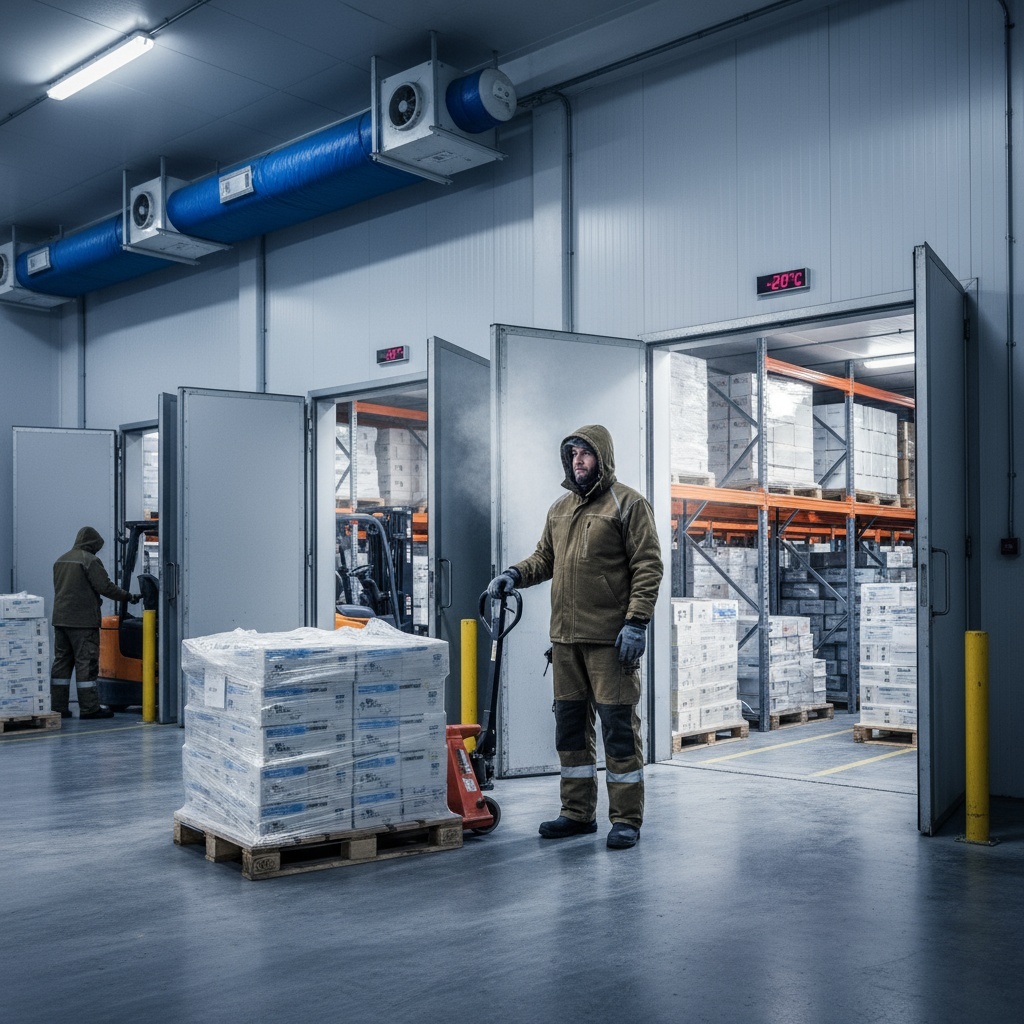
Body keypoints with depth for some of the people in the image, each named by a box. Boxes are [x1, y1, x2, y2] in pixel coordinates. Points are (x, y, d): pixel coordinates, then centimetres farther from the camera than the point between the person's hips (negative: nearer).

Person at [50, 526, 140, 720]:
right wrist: (129, 597, -4)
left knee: (62, 660, 10)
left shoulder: (60, 560, 17)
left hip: (60, 618, 8)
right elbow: (105, 587, -14)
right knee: (86, 662, -5)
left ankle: (58, 706, 12)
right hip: (83, 620, -8)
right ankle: (89, 707, -4)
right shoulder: (90, 560, -10)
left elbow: (60, 589, 20)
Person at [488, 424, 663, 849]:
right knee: (570, 726, 13)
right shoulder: (559, 508, 16)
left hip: (610, 639, -7)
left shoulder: (628, 503, -5)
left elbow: (648, 566, -9)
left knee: (619, 727, -2)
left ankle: (626, 820, 9)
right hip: (565, 638, 7)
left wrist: (636, 622, -17)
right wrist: (515, 574, 1)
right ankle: (578, 813, 25)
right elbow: (544, 557, 21)